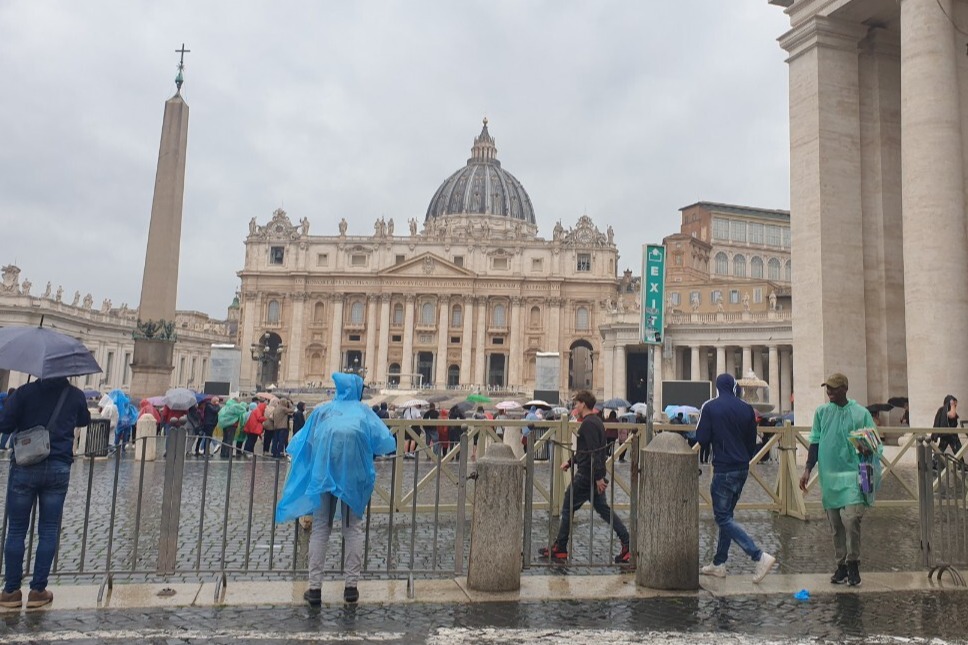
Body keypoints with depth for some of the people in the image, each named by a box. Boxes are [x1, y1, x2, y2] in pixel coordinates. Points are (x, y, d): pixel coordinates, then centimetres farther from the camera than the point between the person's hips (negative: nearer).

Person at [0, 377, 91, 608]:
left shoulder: (25, 392, -7)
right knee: (48, 531, 8)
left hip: (25, 467, -1)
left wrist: (25, 421, 10)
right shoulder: (76, 396, 1)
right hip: (59, 468, 2)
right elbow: (84, 422, 18)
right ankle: (38, 591, 12)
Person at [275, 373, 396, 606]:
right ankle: (351, 586, 9)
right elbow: (386, 442, 6)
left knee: (320, 527, 9)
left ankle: (315, 588, 7)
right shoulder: (363, 411, 15)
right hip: (353, 470, -1)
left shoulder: (322, 410, 20)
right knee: (353, 527, 10)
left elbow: (300, 443, 19)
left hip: (322, 469, 1)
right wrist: (369, 448, 25)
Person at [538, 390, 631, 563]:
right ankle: (627, 544, 9)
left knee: (568, 508, 2)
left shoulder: (588, 424, -17)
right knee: (603, 509, 13)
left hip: (586, 476, -9)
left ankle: (559, 549, 11)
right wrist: (571, 461, 25)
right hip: (595, 475, 10)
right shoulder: (596, 421, 15)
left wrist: (598, 477, -26)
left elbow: (594, 452, -24)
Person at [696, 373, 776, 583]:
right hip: (742, 469, 6)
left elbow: (702, 440, -10)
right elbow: (752, 442, 10)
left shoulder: (709, 407, -9)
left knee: (723, 517, -1)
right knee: (727, 514, 15)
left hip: (723, 469, -6)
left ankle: (760, 556, -11)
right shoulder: (746, 408, 5)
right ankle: (719, 563, 21)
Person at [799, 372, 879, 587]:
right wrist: (808, 469, 3)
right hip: (829, 476, 3)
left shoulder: (861, 413, -1)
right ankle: (841, 565, 20)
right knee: (835, 525, 8)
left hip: (853, 475, -3)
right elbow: (815, 442, 10)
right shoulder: (821, 412, 6)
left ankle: (853, 563, 4)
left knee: (851, 519, -14)